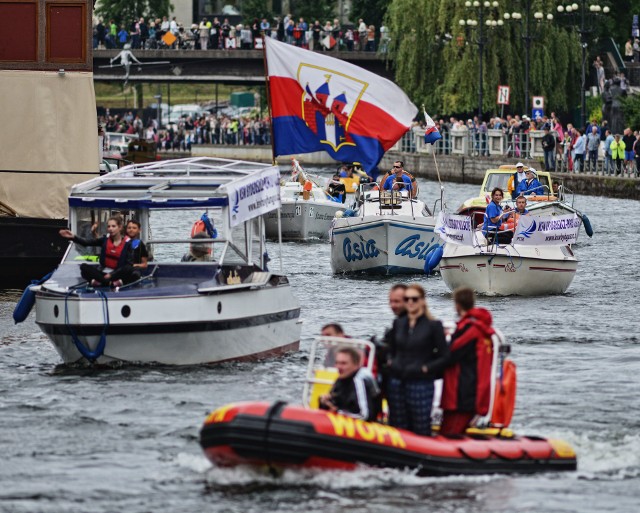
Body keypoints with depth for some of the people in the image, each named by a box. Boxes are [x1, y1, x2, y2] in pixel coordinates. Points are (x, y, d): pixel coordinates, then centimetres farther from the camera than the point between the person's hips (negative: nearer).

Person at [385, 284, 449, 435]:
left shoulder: (433, 326, -3)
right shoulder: (398, 323, 12)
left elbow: (444, 357, -2)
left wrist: (426, 368, -11)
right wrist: (390, 362, 9)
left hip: (421, 383, -5)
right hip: (396, 382, 5)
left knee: (421, 429, -2)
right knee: (398, 427, 9)